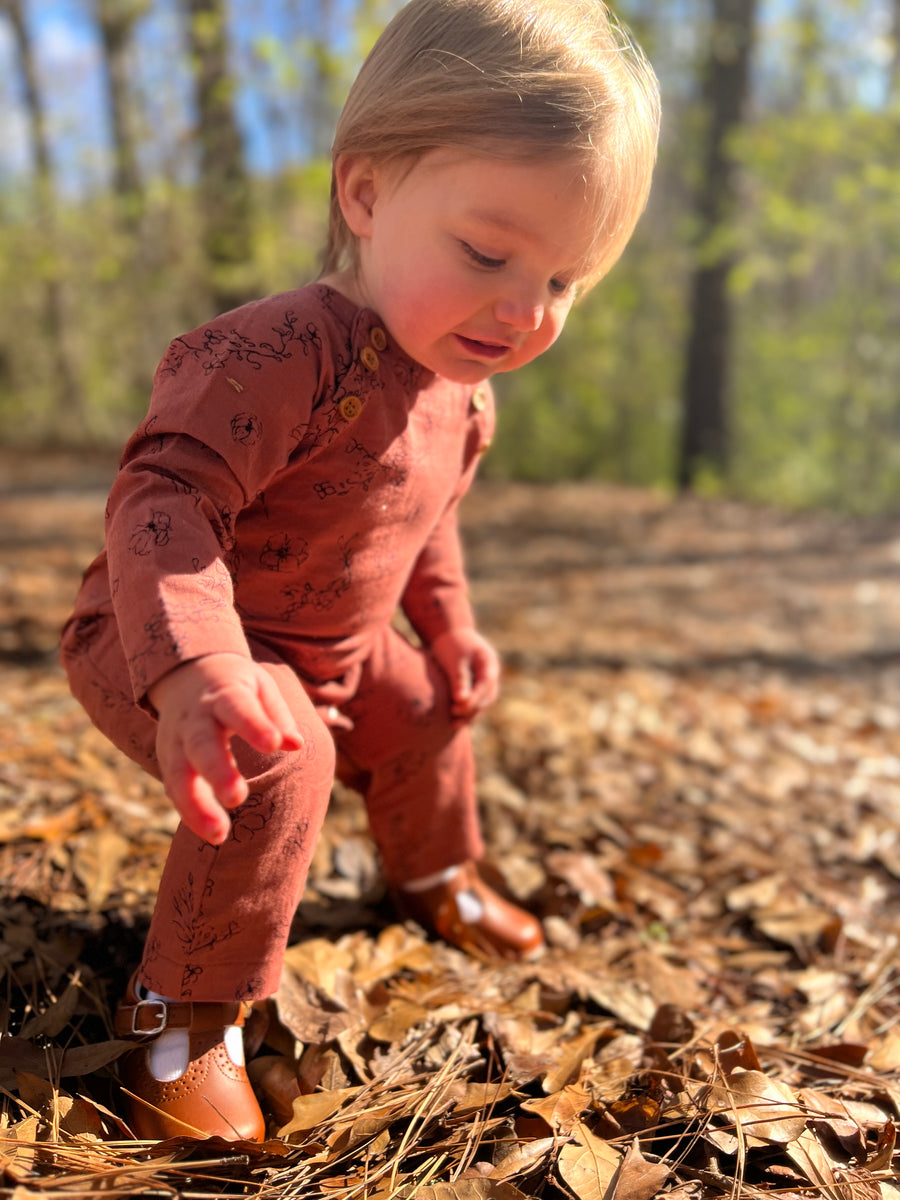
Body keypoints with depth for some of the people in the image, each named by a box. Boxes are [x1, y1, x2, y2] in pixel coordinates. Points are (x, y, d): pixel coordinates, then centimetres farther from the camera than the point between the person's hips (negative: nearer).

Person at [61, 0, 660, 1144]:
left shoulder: (460, 390, -2)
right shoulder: (283, 354, -33)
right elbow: (164, 497, -42)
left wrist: (446, 625, 15)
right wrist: (194, 662, -56)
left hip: (332, 649, 9)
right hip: (152, 640, -8)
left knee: (422, 711, 22)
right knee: (275, 763, -33)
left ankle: (434, 879, 52)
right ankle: (184, 1015, -13)